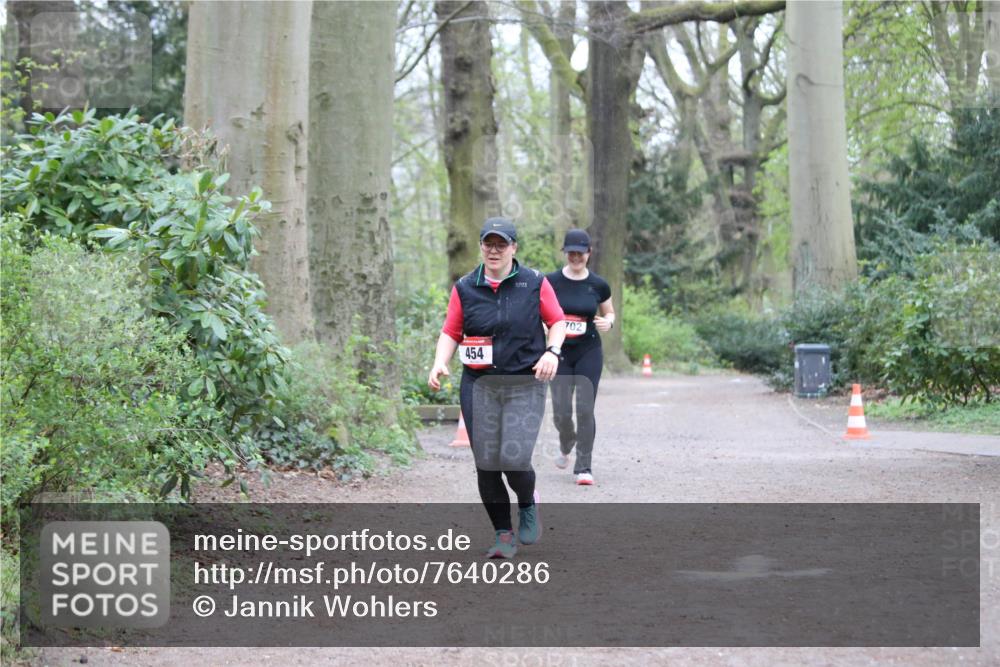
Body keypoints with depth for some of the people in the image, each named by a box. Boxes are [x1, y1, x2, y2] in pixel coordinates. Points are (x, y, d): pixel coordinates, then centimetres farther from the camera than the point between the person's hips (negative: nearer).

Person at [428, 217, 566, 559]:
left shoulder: (534, 283, 3)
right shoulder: (464, 287, 7)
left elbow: (557, 321, 10)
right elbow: (450, 332, 10)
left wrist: (552, 352, -8)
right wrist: (440, 363, -6)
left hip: (525, 385, -2)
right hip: (478, 386, 2)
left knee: (514, 459, -15)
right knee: (486, 464, 0)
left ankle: (528, 505, 18)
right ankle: (504, 534, 14)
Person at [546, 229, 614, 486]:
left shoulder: (598, 285, -1)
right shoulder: (551, 281, -4)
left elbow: (610, 313, 12)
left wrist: (608, 322, -10)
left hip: (589, 352, 0)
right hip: (559, 352, 0)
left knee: (585, 409, -6)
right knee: (561, 412, -1)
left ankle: (584, 467, 4)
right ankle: (566, 444, 33)